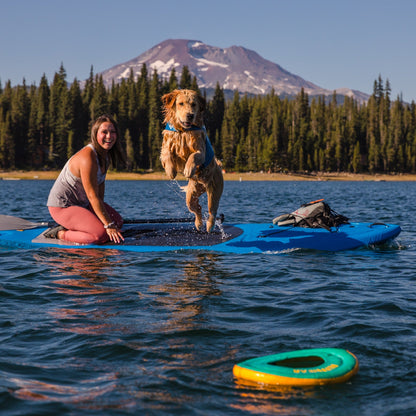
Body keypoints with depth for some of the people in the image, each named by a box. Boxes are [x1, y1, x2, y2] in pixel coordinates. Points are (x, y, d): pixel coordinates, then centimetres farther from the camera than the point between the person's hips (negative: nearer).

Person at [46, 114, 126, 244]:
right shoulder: (87, 157, -28)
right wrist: (108, 225, -26)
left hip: (81, 202, 10)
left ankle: (69, 227, 11)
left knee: (118, 221, 13)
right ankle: (60, 234, -6)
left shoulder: (105, 153, 1)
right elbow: (93, 196, -28)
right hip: (62, 206, -10)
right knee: (102, 234, -24)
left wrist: (101, 208, 3)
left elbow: (101, 184, 11)